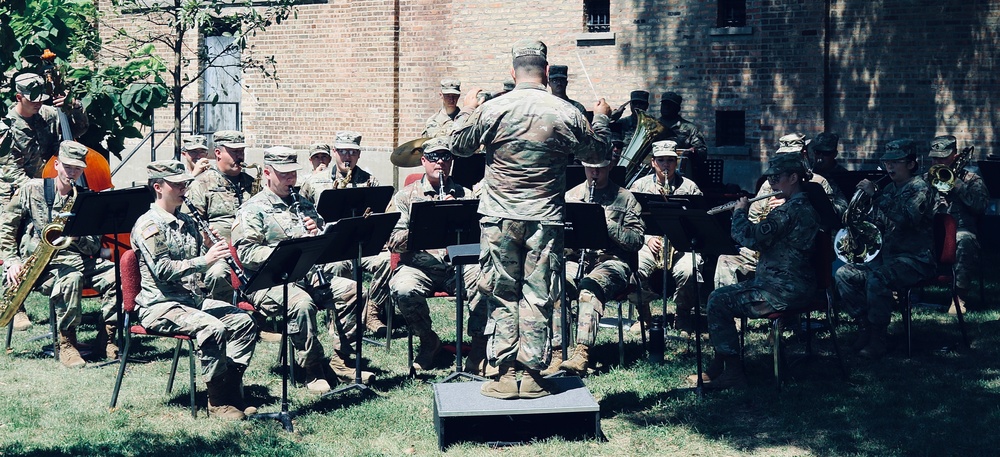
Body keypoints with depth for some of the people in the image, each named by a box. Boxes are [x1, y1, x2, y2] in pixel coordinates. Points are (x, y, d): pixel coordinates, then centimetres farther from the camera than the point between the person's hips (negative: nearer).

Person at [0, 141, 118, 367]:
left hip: (79, 260, 3)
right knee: (71, 278, -38)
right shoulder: (33, 189, 7)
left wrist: (77, 235, -13)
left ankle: (106, 336, -10)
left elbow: (94, 247, 8)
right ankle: (66, 344, -24)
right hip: (41, 263, -3)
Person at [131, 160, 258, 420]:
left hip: (193, 300, 8)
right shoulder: (148, 225, -10)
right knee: (212, 328, -30)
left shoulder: (186, 222, 16)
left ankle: (232, 390, -6)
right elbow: (163, 271, -20)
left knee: (244, 321, -8)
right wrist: (204, 260, -23)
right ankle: (218, 401, -19)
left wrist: (213, 251, -1)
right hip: (160, 306, -8)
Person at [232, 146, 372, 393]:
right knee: (301, 303, -37)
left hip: (309, 274, 6)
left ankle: (340, 361, -12)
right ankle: (313, 371, -24)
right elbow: (246, 253, -13)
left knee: (350, 289, -18)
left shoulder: (303, 204, 22)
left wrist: (317, 232, 3)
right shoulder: (253, 209, 0)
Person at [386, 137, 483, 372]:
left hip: (460, 263, 1)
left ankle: (480, 344, -11)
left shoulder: (465, 195, 15)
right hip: (419, 265, 0)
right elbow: (393, 242, -1)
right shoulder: (405, 196, 10)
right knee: (402, 289, -33)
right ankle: (428, 341, -5)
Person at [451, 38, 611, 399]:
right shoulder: (567, 114, -3)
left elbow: (459, 146, 9)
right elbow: (596, 154, 12)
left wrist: (466, 111, 25)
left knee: (501, 295, 7)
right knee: (537, 297, 6)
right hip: (545, 220, 0)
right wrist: (601, 119, 29)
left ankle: (505, 375, 7)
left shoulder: (491, 110, -5)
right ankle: (533, 376, 9)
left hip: (500, 219, 0)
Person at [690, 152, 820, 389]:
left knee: (718, 302, -12)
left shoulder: (793, 209, -18)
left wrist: (739, 213, -7)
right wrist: (743, 216, 12)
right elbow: (763, 239, 23)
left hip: (783, 291, -11)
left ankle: (733, 372, -8)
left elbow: (754, 238, -25)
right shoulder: (802, 206, 16)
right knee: (719, 296, 13)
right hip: (789, 284, 11)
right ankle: (718, 367, 15)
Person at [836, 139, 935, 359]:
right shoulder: (889, 189, 16)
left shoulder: (919, 188, -8)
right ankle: (867, 326, -1)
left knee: (876, 279, -35)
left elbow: (905, 219, -25)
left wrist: (875, 195, -24)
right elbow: (879, 225, 20)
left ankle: (878, 339, -23)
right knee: (843, 274, -10)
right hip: (887, 257, 8)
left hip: (915, 260, -8)